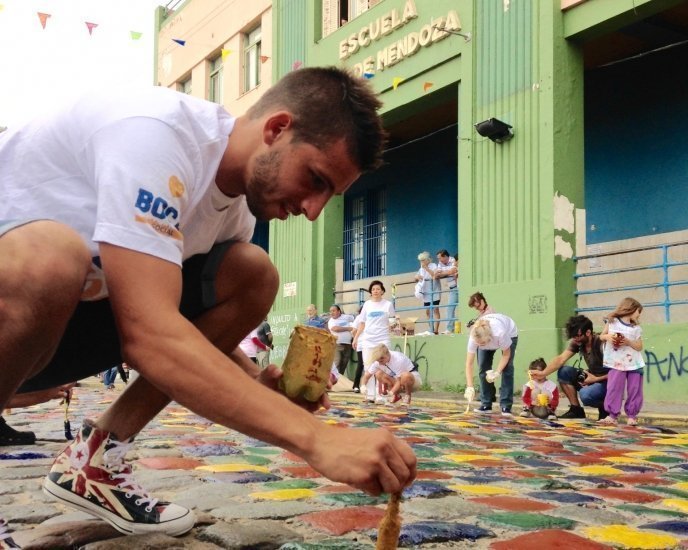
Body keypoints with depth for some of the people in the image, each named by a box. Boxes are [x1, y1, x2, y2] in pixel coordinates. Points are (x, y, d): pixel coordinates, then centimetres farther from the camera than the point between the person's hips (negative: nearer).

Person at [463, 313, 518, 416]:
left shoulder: (500, 333, -46)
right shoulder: (474, 338, -38)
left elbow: (506, 354, -25)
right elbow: (469, 364, -34)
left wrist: (497, 372, -33)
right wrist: (470, 387, -40)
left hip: (510, 333, -3)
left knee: (507, 368, -15)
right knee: (483, 367, -8)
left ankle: (506, 406, -12)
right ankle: (486, 404, 2)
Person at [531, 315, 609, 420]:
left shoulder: (601, 344, -24)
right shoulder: (576, 342, -5)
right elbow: (561, 359, -14)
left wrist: (596, 379, -25)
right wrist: (543, 373, -26)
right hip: (591, 377, 7)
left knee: (585, 394, -35)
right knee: (563, 372, -12)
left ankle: (605, 407, -2)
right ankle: (576, 410, -3)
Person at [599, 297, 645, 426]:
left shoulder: (636, 328, 8)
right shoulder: (612, 322, 4)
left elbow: (639, 347, 5)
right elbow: (601, 336, 7)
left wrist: (628, 342, -11)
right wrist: (608, 336, -14)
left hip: (634, 364, 2)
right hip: (617, 364, -2)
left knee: (634, 390, 1)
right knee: (614, 389, -7)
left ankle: (632, 415, 10)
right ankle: (613, 415, -2)